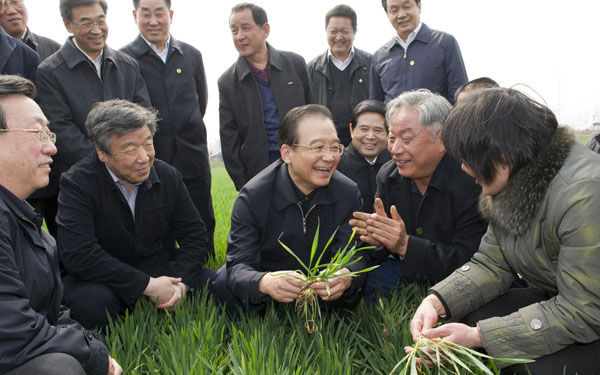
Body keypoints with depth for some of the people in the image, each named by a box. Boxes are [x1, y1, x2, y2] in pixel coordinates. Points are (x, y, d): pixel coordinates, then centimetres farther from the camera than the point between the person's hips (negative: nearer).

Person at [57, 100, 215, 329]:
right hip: (102, 278, -3)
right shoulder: (78, 183, -15)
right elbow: (78, 255, -26)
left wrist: (181, 282, -15)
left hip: (162, 271, 4)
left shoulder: (168, 176, -2)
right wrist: (148, 285, -27)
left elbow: (194, 234, 4)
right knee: (91, 302, -37)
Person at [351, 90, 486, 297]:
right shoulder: (387, 177, -2)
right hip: (408, 271, 5)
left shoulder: (472, 183, -21)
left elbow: (469, 263, -23)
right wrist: (378, 236, -22)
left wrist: (406, 244, -30)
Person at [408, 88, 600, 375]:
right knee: (463, 317, -9)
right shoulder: (515, 183, -2)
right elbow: (492, 264, -2)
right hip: (558, 299, 7)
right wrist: (436, 301, -19)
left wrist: (478, 336, -30)